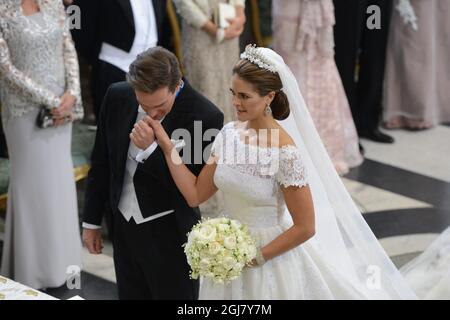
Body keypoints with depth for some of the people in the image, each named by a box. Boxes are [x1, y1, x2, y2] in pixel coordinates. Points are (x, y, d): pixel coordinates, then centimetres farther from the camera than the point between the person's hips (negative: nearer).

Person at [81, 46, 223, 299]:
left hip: (170, 235, -4)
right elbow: (101, 162, 7)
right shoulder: (118, 97, -6)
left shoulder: (206, 116, -20)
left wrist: (152, 149, -29)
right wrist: (92, 221, 12)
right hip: (124, 229, 5)